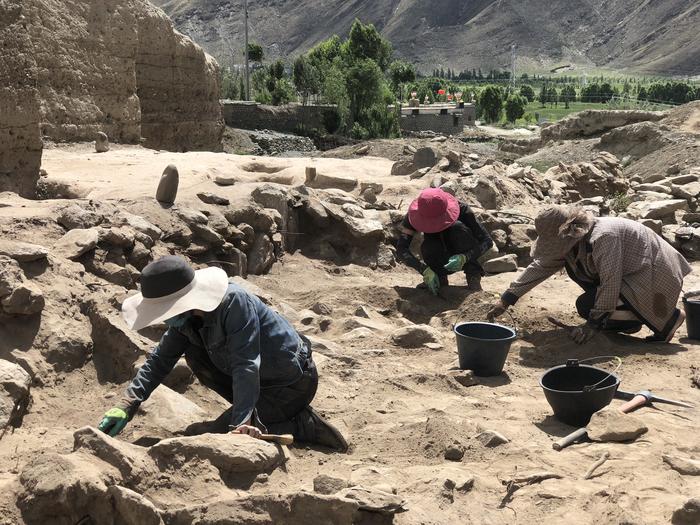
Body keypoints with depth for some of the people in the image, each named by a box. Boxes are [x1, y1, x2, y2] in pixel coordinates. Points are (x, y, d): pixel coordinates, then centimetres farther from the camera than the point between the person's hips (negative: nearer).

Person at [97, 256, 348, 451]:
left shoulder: (235, 303, -30)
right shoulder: (187, 314, -6)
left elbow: (246, 366, -35)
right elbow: (160, 359, 0)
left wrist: (241, 423, -40)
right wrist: (128, 405, -8)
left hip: (294, 381, -8)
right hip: (262, 378, 8)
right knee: (194, 353, 2)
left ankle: (305, 425, -2)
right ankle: (253, 408, 10)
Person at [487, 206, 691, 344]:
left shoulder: (603, 237, -29)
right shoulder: (573, 240, -1)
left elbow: (610, 283, -30)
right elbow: (540, 267, 2)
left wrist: (594, 324, -24)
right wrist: (506, 300, -1)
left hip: (655, 279, -9)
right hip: (630, 274, 9)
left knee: (586, 306, -18)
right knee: (572, 263, 5)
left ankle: (668, 318, -7)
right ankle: (628, 322, 9)